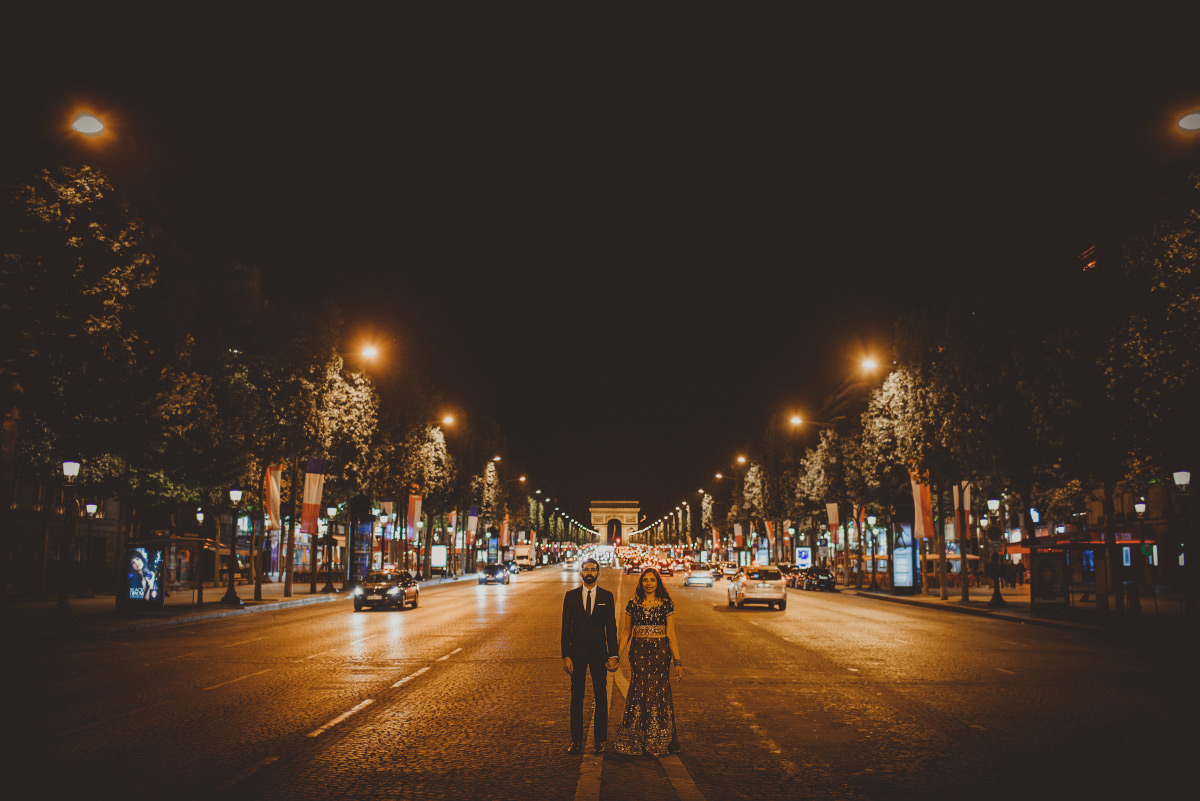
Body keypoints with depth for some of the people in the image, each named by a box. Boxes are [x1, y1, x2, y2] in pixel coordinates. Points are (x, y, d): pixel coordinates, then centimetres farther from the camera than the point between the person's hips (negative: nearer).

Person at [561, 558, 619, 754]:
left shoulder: (606, 596, 2)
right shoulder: (571, 596, 2)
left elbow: (611, 627, 3)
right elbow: (566, 627, 1)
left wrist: (613, 655, -4)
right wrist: (565, 655, -5)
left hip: (599, 651, 0)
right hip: (577, 651, 0)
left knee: (601, 697, 3)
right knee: (576, 696, 6)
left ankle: (600, 739, 13)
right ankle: (576, 739, 14)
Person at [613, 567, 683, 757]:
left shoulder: (666, 605, 1)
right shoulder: (633, 605, 6)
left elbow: (671, 635, 0)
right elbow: (626, 633, 10)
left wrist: (677, 661, -3)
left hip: (660, 653, -1)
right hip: (638, 653, 1)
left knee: (658, 693, 0)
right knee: (638, 693, -1)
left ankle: (657, 743, 13)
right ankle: (635, 742, 10)